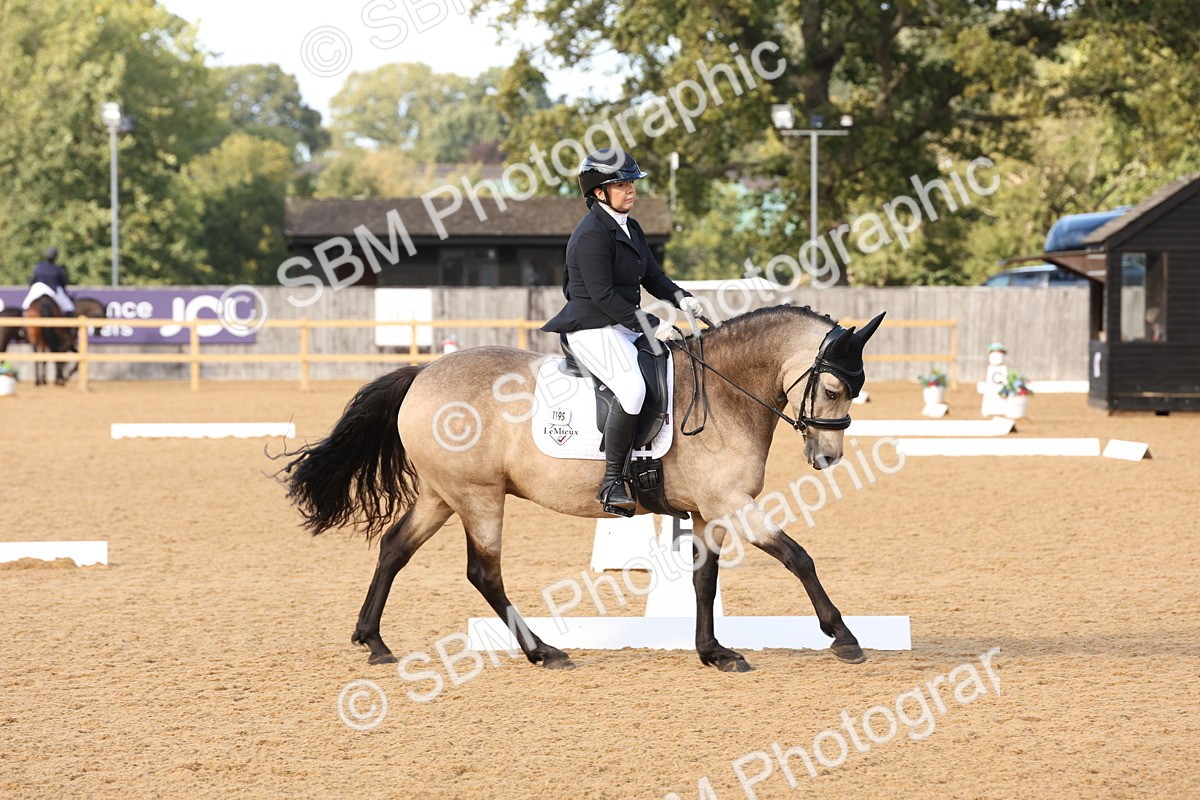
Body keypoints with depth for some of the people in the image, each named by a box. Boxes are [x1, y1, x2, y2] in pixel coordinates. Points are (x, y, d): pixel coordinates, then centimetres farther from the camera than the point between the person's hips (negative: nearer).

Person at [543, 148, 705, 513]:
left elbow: (652, 275, 18)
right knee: (632, 387, -33)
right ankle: (611, 481, -28)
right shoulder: (593, 234, -16)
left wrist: (681, 298, -3)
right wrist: (652, 326, -21)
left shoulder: (630, 229, 14)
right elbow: (602, 296, -21)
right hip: (593, 329, -10)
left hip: (625, 328, 10)